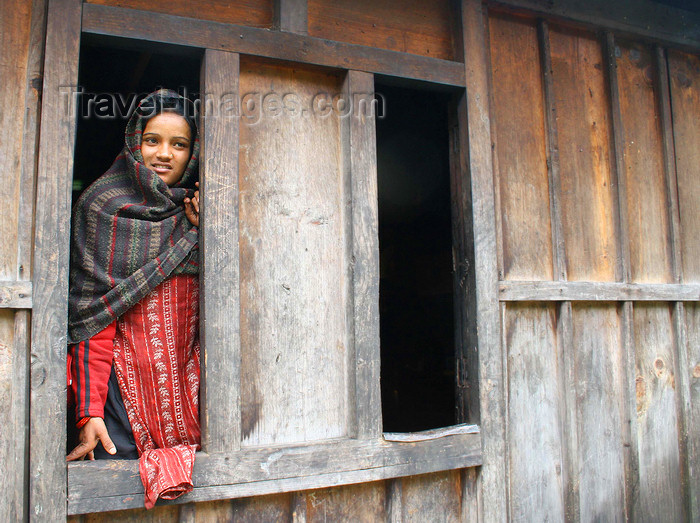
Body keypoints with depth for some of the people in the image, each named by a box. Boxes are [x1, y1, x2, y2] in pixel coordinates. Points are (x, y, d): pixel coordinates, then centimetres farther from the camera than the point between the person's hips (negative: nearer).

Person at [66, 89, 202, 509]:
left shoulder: (199, 212, 8)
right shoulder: (104, 207, -2)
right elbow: (91, 313, -7)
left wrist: (204, 231, -7)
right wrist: (89, 411, -13)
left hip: (188, 381, 3)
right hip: (123, 380, -2)